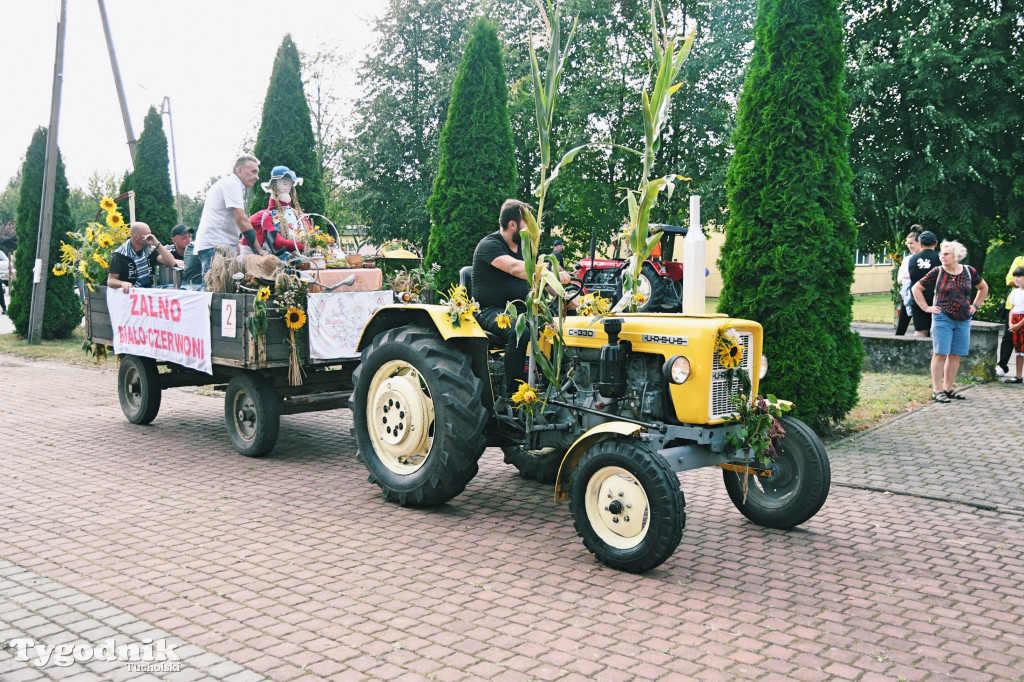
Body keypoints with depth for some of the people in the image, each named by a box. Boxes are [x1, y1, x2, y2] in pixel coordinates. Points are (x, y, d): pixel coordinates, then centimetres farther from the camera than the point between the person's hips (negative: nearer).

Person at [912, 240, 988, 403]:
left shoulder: (969, 271, 4)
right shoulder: (937, 272, -4)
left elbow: (983, 288, 21)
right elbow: (916, 288, 0)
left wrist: (975, 306, 12)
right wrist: (926, 307, -4)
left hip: (963, 320, 4)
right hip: (943, 319, -4)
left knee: (955, 355, 7)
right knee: (940, 354, -4)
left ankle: (948, 388, 17)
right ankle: (937, 390, -1)